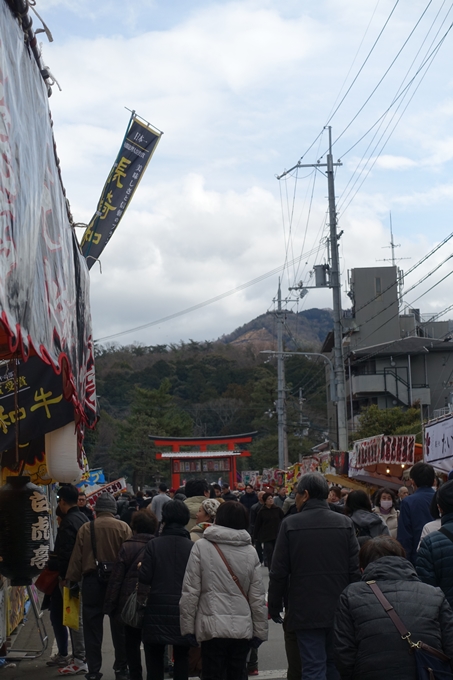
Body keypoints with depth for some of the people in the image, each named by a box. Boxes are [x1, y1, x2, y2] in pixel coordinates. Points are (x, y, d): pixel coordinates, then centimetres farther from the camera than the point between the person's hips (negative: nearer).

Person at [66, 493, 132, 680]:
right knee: (119, 627, 11)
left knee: (93, 628, 7)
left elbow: (77, 558, -3)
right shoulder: (124, 527, -4)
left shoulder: (85, 528, -3)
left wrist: (72, 580, 4)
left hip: (92, 580, 0)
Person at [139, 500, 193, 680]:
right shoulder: (193, 547, -7)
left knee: (155, 659, 11)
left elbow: (144, 578, -9)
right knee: (181, 658, 12)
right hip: (183, 609, 1)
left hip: (158, 608, -1)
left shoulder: (154, 545, -8)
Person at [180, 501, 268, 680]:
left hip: (212, 627, -2)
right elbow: (257, 596, 3)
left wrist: (188, 625, 3)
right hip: (242, 628, 3)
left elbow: (190, 591, -5)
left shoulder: (201, 547, -4)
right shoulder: (250, 551, 2)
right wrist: (260, 631, 11)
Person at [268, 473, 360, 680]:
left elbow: (279, 572, -5)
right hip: (339, 609, 3)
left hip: (306, 611, -3)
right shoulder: (345, 523, 0)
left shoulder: (290, 524, -7)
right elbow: (355, 569, -1)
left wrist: (274, 606, 6)